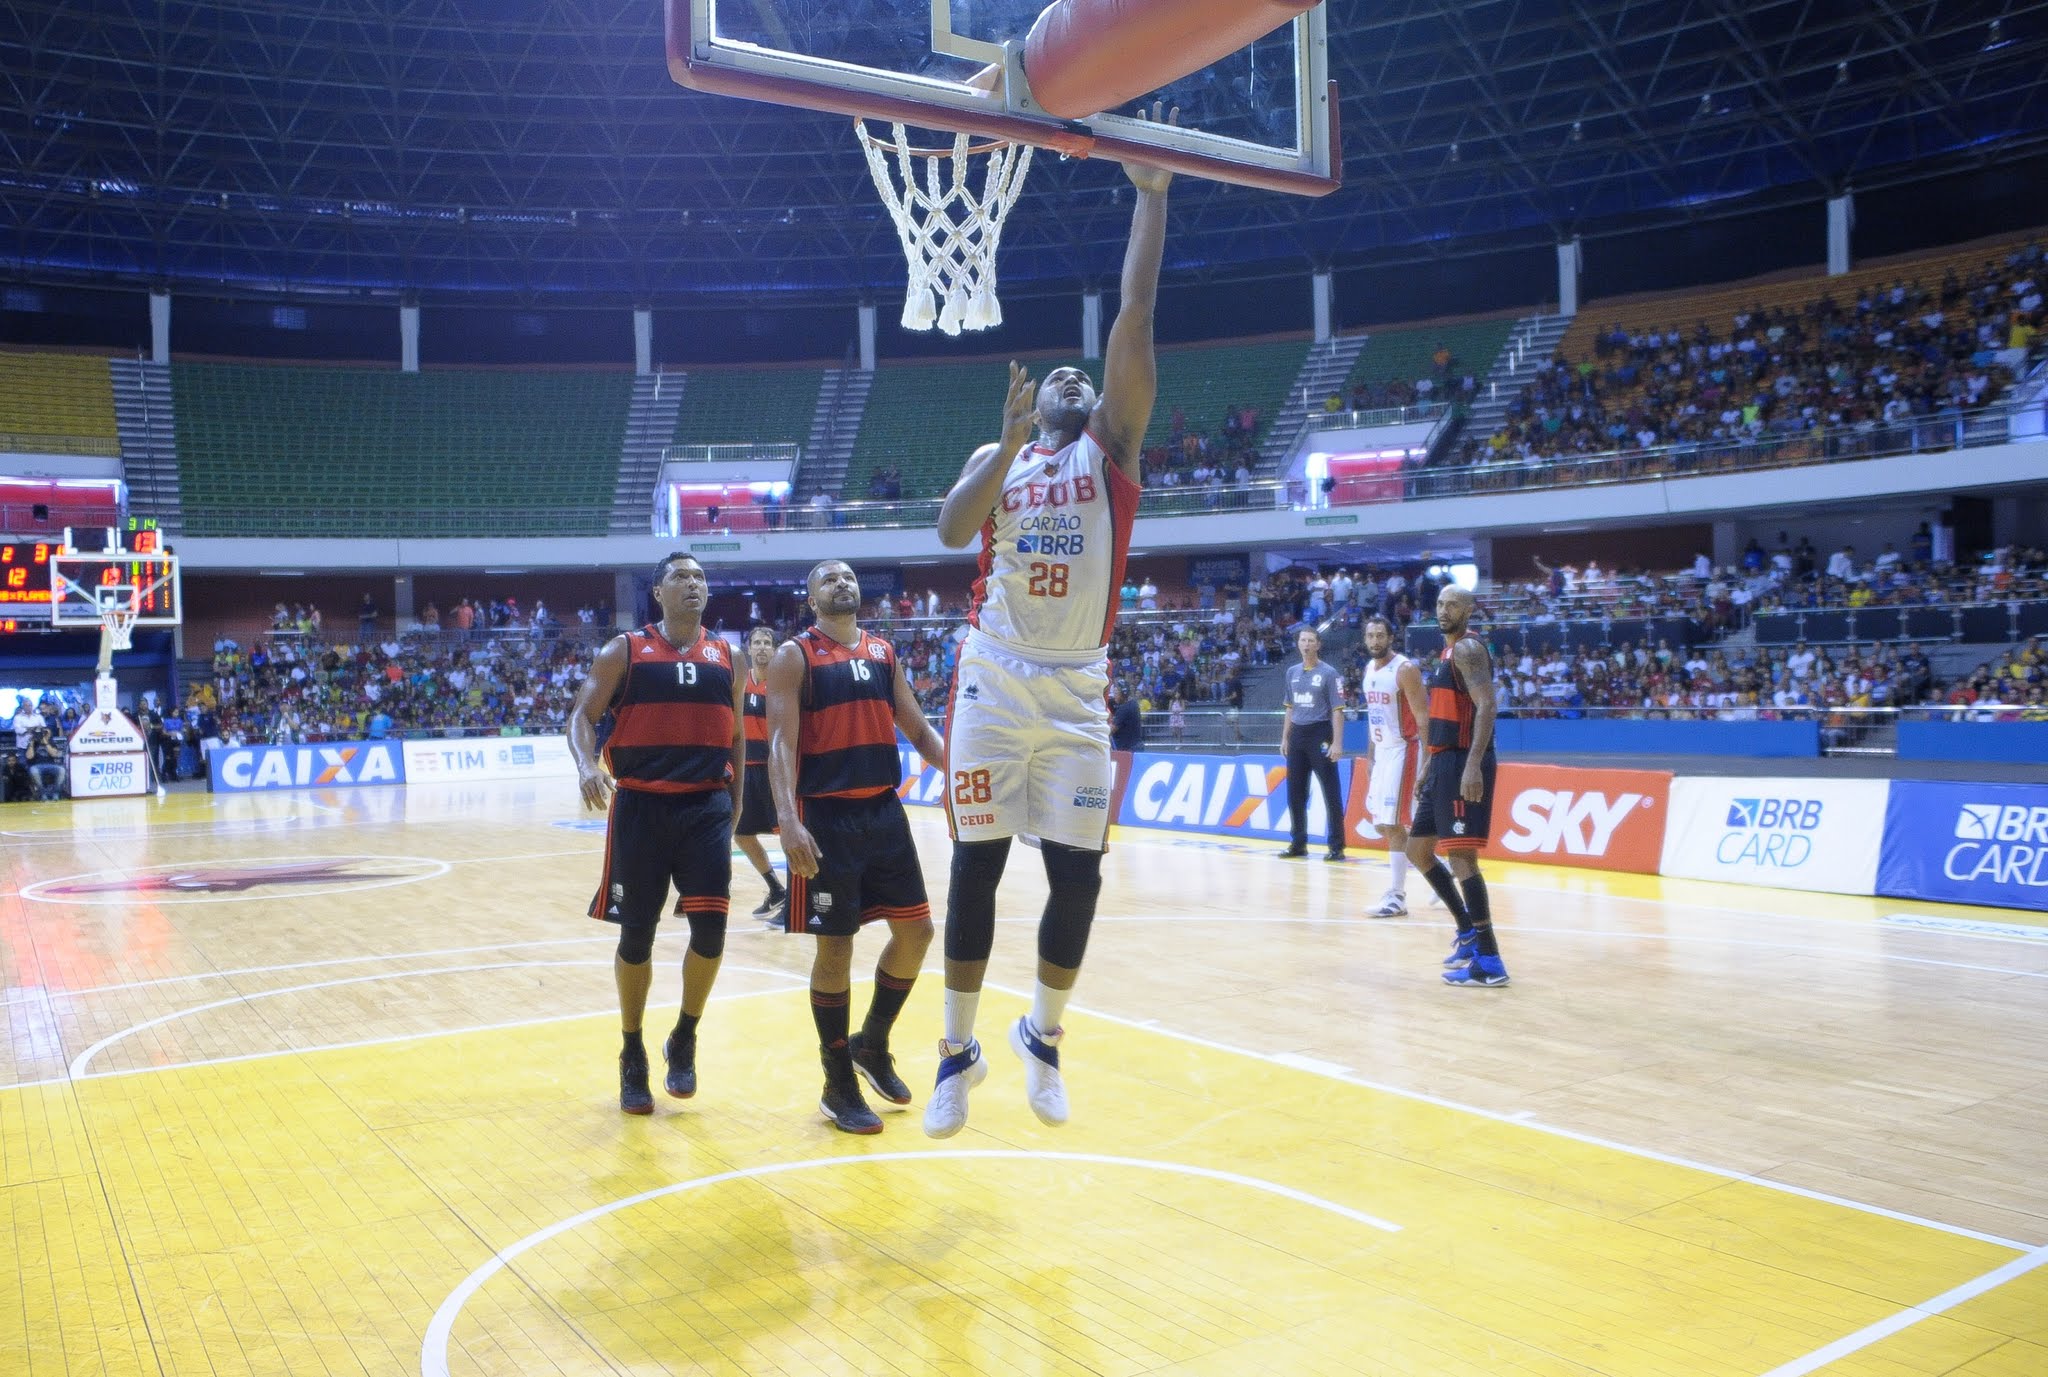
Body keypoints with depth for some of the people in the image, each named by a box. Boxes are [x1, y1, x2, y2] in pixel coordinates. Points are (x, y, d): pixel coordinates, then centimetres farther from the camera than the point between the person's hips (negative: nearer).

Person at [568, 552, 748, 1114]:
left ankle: (685, 1040, 15)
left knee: (710, 927, -9)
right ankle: (632, 1055, 23)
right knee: (636, 935, 4)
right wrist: (586, 764, -20)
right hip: (640, 805, -1)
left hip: (707, 805, 2)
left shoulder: (727, 657, 10)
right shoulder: (624, 651, 4)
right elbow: (582, 715, 0)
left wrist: (733, 813, 14)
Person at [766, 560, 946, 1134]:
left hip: (884, 809, 6)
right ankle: (839, 1087, 13)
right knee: (835, 946, -1)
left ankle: (872, 1045, 29)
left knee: (916, 930, 7)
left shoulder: (884, 652, 12)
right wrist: (788, 819, -26)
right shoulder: (794, 656, -4)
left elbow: (918, 729, 14)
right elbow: (781, 742, -13)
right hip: (826, 816, -6)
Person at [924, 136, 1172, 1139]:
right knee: (976, 866, 3)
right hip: (995, 682, 0)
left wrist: (1149, 194, -6)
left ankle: (1042, 1036, 22)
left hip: (1078, 693, 0)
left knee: (1078, 875, -1)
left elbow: (1135, 317, -2)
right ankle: (959, 1049, 17)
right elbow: (952, 532, -10)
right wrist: (1009, 440, -16)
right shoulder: (998, 459, 11)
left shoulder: (1114, 446, 8)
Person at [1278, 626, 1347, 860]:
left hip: (1320, 735, -6)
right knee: (1295, 793, 9)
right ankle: (1298, 843, 19)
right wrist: (1285, 738, 15)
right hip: (1297, 735, 6)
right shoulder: (1292, 672, 12)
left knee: (1331, 793, -4)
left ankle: (1337, 846, 0)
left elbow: (1337, 710, -9)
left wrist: (1337, 743, -16)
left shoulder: (1329, 673, -5)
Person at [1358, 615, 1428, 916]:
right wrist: (1370, 755, 16)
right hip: (1381, 752, 9)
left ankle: (1397, 896, -5)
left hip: (1403, 750, -9)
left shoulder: (1405, 669, -16)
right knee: (1380, 823, 11)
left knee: (1392, 824, -11)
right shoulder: (1369, 669, 9)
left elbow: (1423, 716, -19)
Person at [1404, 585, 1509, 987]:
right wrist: (1428, 767, 25)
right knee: (1418, 849, 15)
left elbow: (1486, 706, -22)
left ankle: (1488, 961, -10)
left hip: (1463, 764, -10)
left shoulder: (1468, 649, -10)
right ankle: (1468, 930, 23)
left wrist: (1473, 766, -31)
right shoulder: (1447, 653, 20)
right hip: (1444, 763, 10)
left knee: (1461, 854, -12)